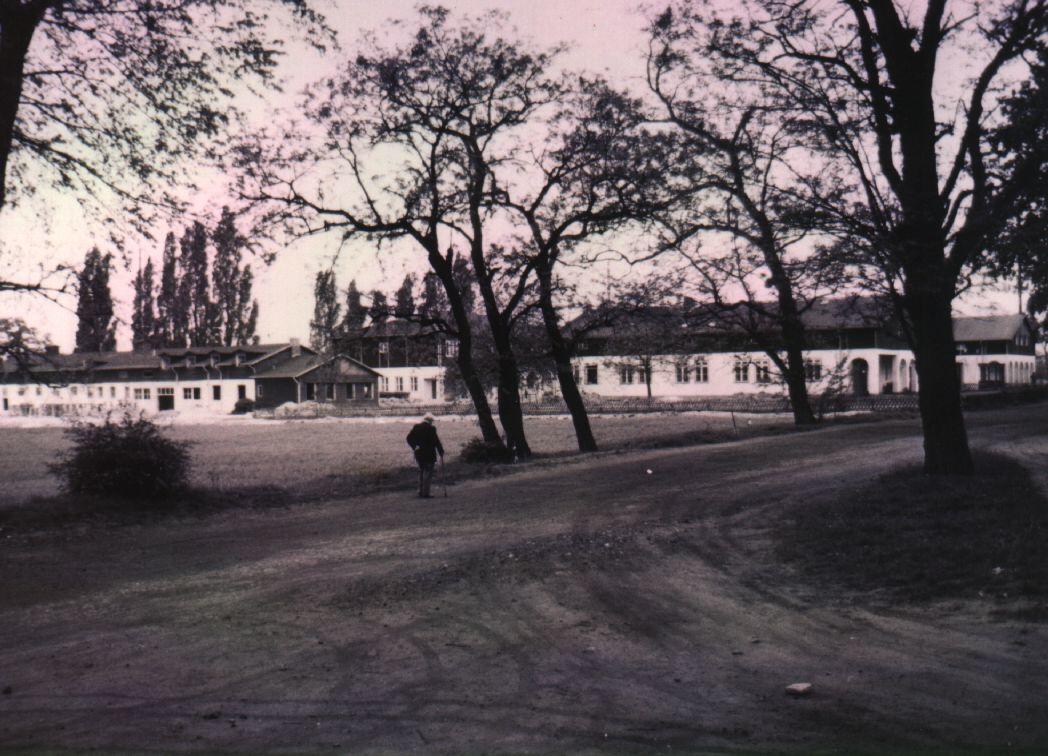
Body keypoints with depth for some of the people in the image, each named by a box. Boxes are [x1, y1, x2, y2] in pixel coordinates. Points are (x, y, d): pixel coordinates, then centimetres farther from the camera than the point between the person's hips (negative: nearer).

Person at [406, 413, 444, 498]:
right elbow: (437, 442, -12)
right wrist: (441, 453, -5)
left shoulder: (416, 428, 4)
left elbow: (409, 438, 3)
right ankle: (425, 493, -2)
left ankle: (421, 491, 21)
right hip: (429, 454, -6)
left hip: (419, 454, 6)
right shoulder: (431, 429, -14)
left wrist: (414, 447, 2)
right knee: (428, 473, 0)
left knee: (421, 472, 18)